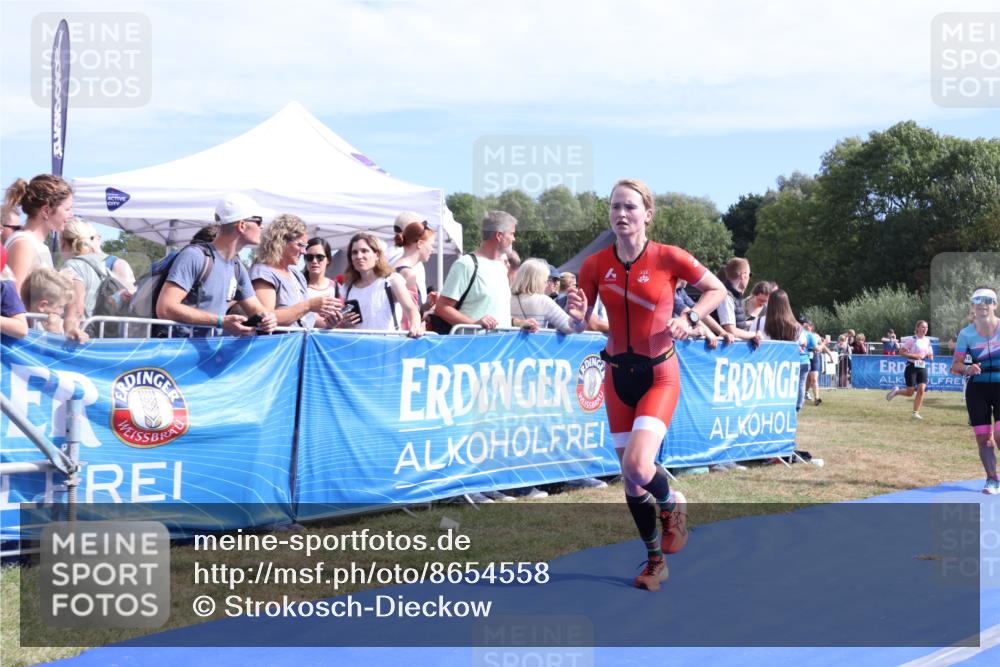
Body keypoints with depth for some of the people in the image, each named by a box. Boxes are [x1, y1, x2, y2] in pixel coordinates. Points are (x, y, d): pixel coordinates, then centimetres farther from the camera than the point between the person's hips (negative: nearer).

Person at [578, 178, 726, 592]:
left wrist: (690, 318, -13)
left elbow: (717, 290, 3)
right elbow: (579, 324, 2)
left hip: (659, 375, -4)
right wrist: (576, 314, -20)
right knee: (629, 478, 8)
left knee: (637, 467, -22)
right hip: (618, 375, 4)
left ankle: (672, 504, 14)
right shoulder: (595, 265, -2)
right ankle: (655, 561, 28)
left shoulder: (668, 258, -10)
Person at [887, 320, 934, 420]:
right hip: (912, 367, -5)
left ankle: (915, 412, -3)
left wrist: (929, 356, -2)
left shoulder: (927, 341, 10)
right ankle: (896, 391, 26)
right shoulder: (912, 339, -8)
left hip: (922, 367, 5)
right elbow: (901, 352, -11)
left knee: (921, 389, -10)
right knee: (910, 392, -5)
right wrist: (914, 356, -20)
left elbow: (930, 356, 22)